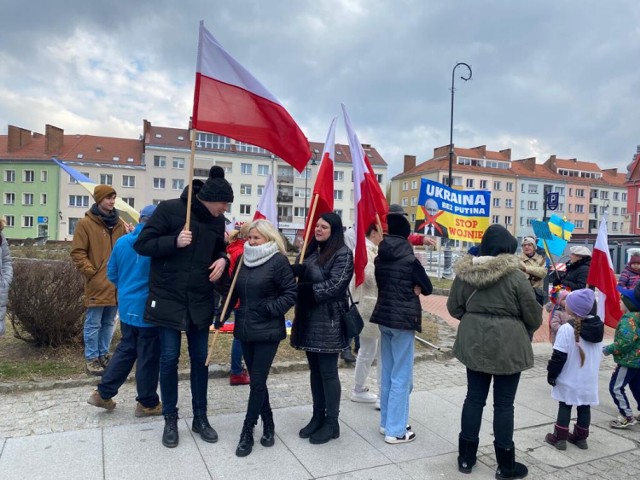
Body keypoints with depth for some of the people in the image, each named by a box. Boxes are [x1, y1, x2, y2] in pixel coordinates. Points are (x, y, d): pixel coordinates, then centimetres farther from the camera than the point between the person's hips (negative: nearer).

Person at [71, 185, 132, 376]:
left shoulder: (119, 222, 12)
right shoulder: (85, 223, -4)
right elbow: (77, 253, -6)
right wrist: (91, 272, -13)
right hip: (97, 283, -5)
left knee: (109, 322, 14)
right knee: (94, 323, 2)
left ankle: (103, 354, 26)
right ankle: (91, 358, 13)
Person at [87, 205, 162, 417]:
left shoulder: (122, 241, 1)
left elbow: (112, 274, 9)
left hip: (126, 307, 7)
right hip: (148, 309, -6)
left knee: (125, 350, 21)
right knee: (148, 356, 6)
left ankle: (103, 393, 25)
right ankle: (147, 403, 18)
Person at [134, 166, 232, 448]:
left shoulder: (217, 220, 2)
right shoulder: (169, 209, -12)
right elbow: (141, 244, -10)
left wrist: (222, 259, -6)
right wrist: (174, 242, -24)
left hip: (200, 301, 4)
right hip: (168, 299, -4)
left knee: (200, 358, 11)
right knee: (169, 358, 5)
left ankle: (200, 417, 27)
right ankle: (170, 420, 23)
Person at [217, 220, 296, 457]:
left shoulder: (278, 261, -10)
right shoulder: (243, 260, 8)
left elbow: (292, 293, -10)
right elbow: (234, 292, 14)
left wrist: (270, 309, -17)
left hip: (267, 331, -6)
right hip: (245, 330, 6)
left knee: (257, 381, -1)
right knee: (256, 379, 14)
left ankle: (247, 430, 14)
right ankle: (268, 423, 30)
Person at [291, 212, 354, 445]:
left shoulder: (342, 254, -10)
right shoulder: (310, 251, 12)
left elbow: (335, 286, -18)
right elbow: (295, 274, 11)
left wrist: (307, 290, -14)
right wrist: (295, 271, -11)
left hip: (329, 321, -7)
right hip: (308, 318, 7)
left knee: (328, 372, 2)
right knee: (315, 370, 15)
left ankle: (332, 423, 16)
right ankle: (317, 417, 29)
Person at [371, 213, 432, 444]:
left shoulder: (380, 258, 3)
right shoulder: (409, 260, -13)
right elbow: (428, 288, -4)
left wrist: (408, 288, 3)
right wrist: (414, 288, 7)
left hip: (384, 316, 7)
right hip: (403, 319, -6)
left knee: (387, 374, 15)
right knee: (401, 376, 1)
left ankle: (386, 423, 25)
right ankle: (395, 430, 8)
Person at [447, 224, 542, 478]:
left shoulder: (464, 273, -2)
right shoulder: (515, 276, -13)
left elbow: (454, 308, 6)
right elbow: (533, 315, -5)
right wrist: (528, 329, 16)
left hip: (473, 342, 4)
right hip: (507, 345, -4)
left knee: (474, 398, 14)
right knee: (504, 404, 6)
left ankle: (466, 457, 24)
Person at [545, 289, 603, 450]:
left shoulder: (567, 329, -23)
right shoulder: (598, 326, -1)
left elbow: (559, 356, -18)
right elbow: (596, 353, 11)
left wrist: (551, 374, -6)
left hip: (569, 379, -5)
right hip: (589, 379, 5)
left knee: (565, 407, 8)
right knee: (584, 408, 15)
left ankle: (559, 438, 14)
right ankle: (580, 437, 26)